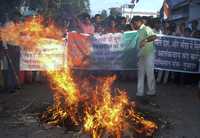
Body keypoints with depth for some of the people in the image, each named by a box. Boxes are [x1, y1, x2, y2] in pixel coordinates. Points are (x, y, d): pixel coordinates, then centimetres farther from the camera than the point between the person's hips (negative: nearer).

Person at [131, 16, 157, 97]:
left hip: (148, 54, -9)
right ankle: (140, 92, 14)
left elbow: (154, 36, -28)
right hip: (141, 55, 9)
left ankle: (152, 91, 9)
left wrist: (145, 40, -36)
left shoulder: (146, 29, -10)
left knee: (149, 72, -2)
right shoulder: (139, 31, 16)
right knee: (140, 73, 9)